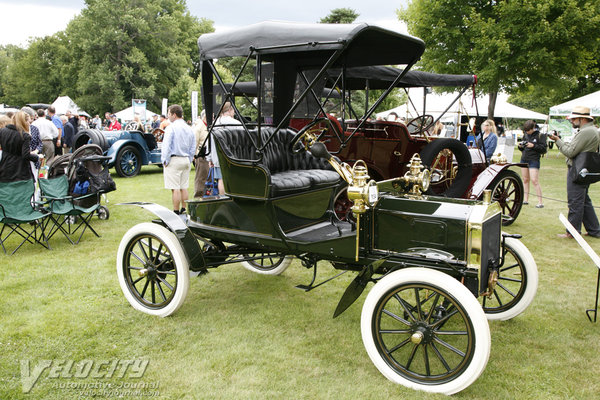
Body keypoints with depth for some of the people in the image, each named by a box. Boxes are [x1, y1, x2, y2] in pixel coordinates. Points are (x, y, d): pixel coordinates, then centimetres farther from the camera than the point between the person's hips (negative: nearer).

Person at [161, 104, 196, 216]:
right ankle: (183, 210, 17)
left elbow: (166, 145, -15)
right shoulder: (189, 129, 12)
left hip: (174, 160, -7)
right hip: (186, 160, 7)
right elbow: (193, 149, 14)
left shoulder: (171, 127, -11)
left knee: (175, 188, -5)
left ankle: (176, 212, -3)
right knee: (184, 187, 12)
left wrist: (165, 160, -7)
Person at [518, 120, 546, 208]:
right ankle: (525, 200, 18)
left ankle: (540, 202, -6)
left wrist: (533, 146, -20)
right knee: (525, 180, 10)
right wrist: (520, 146, -3)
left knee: (534, 181, -10)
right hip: (524, 159, 6)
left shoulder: (540, 135, -7)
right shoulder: (526, 134, 10)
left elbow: (543, 149, -10)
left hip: (534, 160, -6)